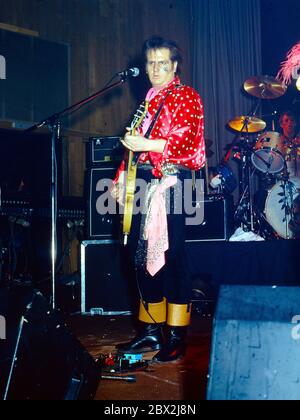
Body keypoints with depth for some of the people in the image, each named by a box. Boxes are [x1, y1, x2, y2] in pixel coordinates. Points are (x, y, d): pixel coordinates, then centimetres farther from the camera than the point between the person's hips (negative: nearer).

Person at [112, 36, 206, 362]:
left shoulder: (185, 97, 1)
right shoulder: (148, 101, 23)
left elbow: (186, 139, -13)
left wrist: (148, 145, -23)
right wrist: (121, 179, 19)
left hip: (170, 182, -8)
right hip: (143, 182, 8)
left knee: (169, 255, -10)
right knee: (142, 254, 7)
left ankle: (176, 337, -2)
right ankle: (151, 330, 18)